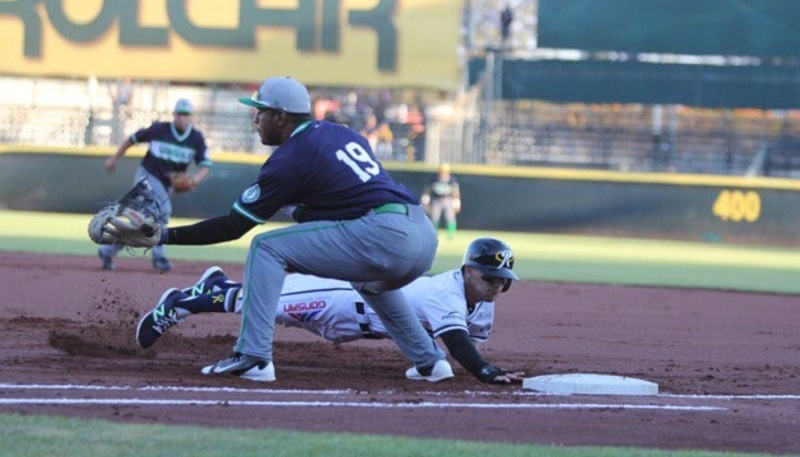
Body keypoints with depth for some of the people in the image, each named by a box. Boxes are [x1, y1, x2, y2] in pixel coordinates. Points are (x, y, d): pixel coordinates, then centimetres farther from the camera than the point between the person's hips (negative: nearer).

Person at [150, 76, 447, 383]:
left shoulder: (289, 158, 1)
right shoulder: (343, 133, 23)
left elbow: (233, 226, 2)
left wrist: (167, 236, 8)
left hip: (384, 236, -8)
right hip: (426, 235, 8)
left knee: (266, 248, 0)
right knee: (368, 279, 42)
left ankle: (252, 356, -7)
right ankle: (430, 361, 33)